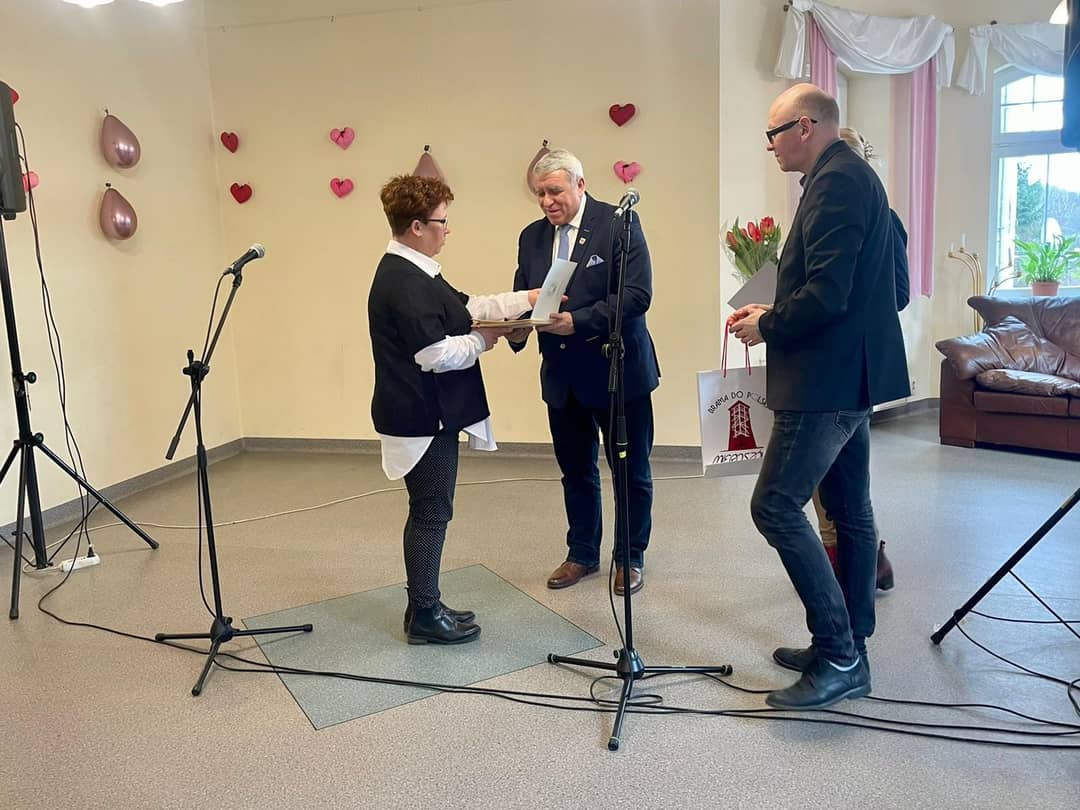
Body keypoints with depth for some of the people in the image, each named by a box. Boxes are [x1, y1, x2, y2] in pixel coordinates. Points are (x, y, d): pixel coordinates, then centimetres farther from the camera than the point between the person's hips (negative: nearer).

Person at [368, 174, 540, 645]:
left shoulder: (414, 272, 13)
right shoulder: (403, 284, -21)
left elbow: (465, 306, 18)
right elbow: (437, 354, -24)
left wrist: (527, 299, 15)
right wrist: (482, 341, -8)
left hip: (427, 413, 11)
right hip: (421, 418, -11)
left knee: (428, 511, 17)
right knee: (431, 513, 1)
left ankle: (423, 606, 29)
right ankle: (424, 616, 15)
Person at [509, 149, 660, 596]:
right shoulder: (531, 237, 7)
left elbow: (637, 293, -19)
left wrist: (578, 321, -28)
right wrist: (517, 328, -15)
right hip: (562, 375, 5)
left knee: (631, 471, 10)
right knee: (576, 471, 16)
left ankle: (630, 557, 28)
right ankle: (582, 553, 33)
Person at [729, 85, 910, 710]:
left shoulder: (836, 181, -15)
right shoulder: (851, 176, 18)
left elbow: (828, 294, -24)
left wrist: (767, 326, -9)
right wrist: (777, 314, 12)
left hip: (828, 378, -11)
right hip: (851, 374, 11)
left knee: (776, 506, -10)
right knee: (850, 512, 14)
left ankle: (839, 656, -2)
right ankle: (848, 648, 25)